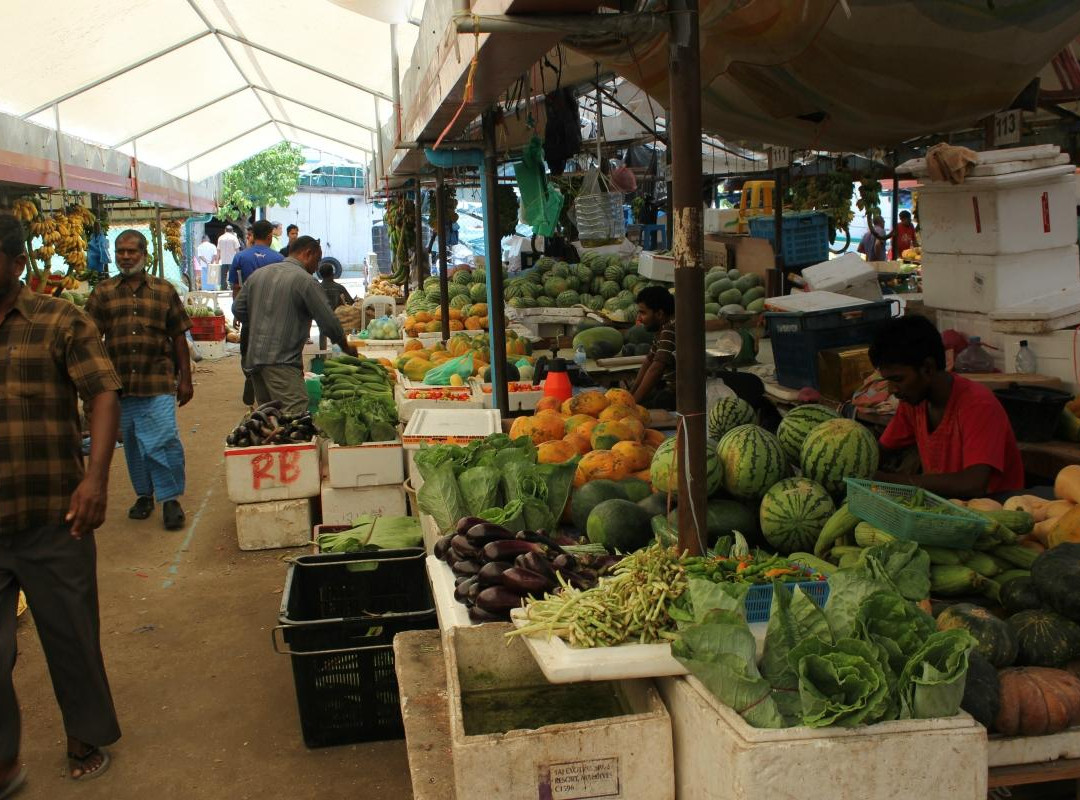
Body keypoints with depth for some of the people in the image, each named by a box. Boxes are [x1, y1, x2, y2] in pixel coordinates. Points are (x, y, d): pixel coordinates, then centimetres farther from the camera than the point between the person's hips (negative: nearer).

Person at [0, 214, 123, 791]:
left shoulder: (59, 323, -4)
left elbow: (104, 396, -9)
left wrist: (96, 477, -21)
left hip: (53, 521, -2)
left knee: (71, 636, 13)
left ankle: (88, 742, 34)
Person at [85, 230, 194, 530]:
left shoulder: (164, 290, 6)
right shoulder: (103, 293, 7)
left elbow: (179, 337, 7)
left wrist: (185, 379, 5)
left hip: (158, 382, -2)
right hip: (120, 382, 2)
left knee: (164, 440, -9)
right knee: (132, 443, 12)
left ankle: (170, 498, 4)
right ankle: (144, 494, 28)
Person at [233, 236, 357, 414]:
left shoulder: (258, 274, 13)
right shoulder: (305, 281, -7)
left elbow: (238, 309, 16)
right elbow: (328, 322, -6)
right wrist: (346, 347, 9)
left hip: (253, 358, 8)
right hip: (282, 362, -8)